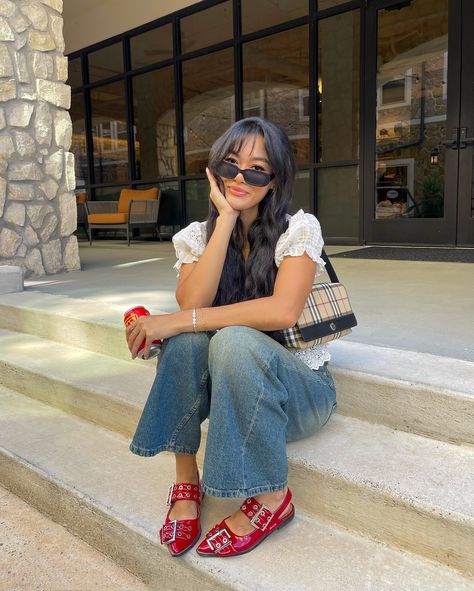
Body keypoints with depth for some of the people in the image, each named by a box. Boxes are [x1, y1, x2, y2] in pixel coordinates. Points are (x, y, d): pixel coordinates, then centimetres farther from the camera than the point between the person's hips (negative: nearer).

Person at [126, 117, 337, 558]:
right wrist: (227, 218, -20)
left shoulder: (299, 228, -11)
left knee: (234, 340, -34)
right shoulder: (196, 236, 0)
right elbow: (192, 303, -19)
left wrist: (179, 320, -28)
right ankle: (186, 479, -13)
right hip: (232, 384, 3)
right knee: (185, 337, -27)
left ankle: (271, 498, -17)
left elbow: (283, 310, -28)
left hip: (299, 386, -3)